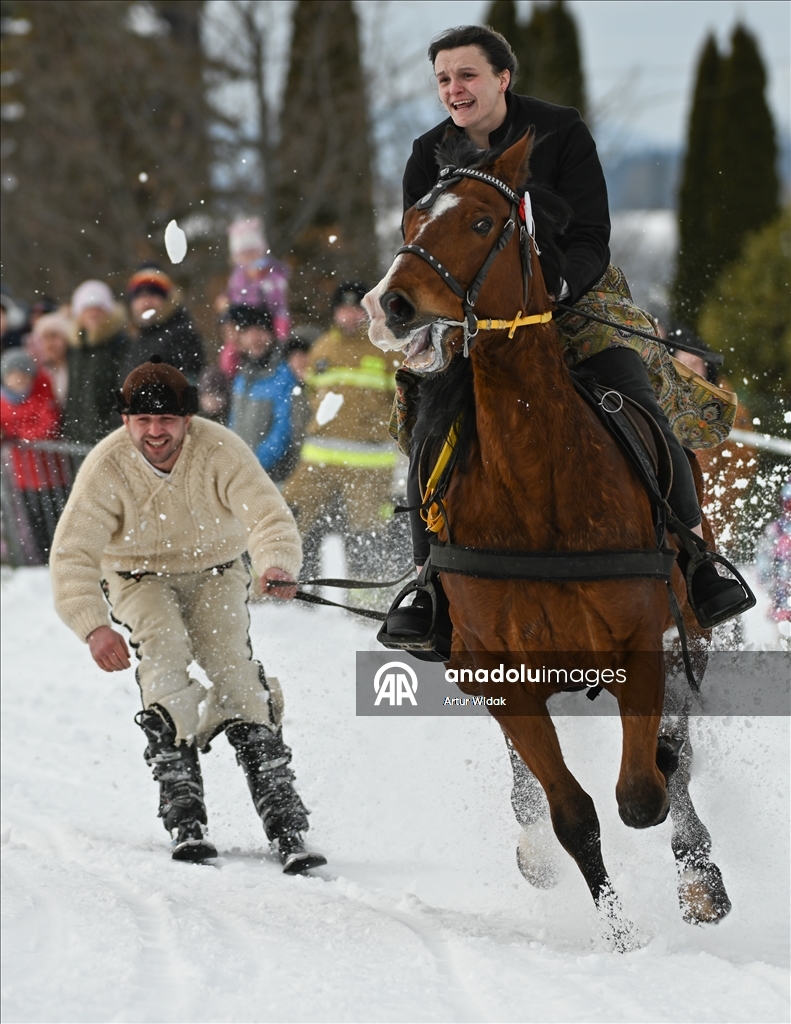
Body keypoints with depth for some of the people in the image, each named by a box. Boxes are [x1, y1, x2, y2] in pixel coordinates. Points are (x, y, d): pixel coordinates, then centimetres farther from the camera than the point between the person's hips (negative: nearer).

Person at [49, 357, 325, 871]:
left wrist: (277, 566, -57)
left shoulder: (220, 450, -25)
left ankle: (283, 819, -19)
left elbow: (268, 516, -34)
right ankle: (184, 813, -27)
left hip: (215, 570, 0)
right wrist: (93, 626, -43)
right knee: (165, 646, -27)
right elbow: (73, 553, -27)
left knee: (231, 661, -20)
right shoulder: (107, 468, -24)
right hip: (139, 576, 0)